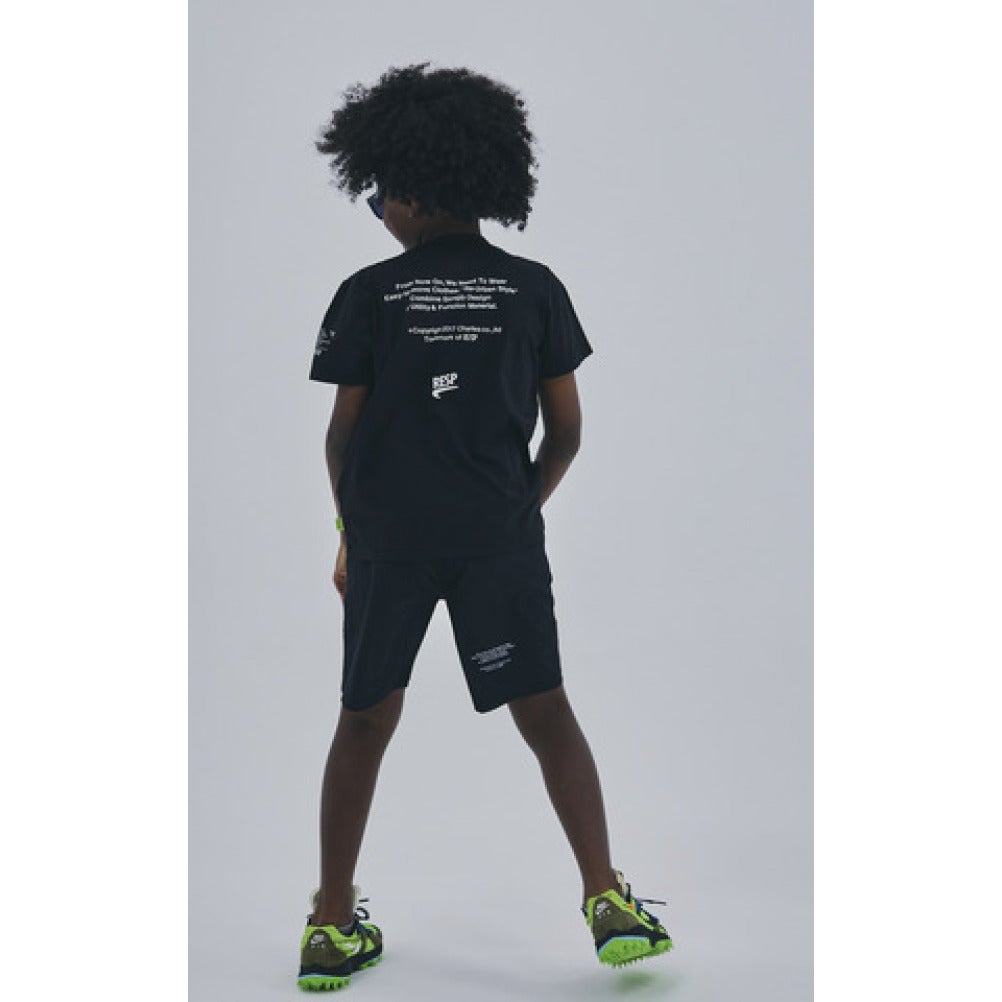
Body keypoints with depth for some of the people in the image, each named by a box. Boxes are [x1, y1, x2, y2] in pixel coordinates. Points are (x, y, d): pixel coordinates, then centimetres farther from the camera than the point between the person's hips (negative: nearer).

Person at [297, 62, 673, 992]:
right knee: (546, 715, 8)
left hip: (387, 537, 0)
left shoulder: (369, 294, -3)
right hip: (499, 536, 0)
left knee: (365, 722, 11)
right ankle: (608, 899, 1)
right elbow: (566, 430, 3)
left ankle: (331, 925, 17)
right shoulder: (535, 289, 2)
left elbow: (343, 432, -1)